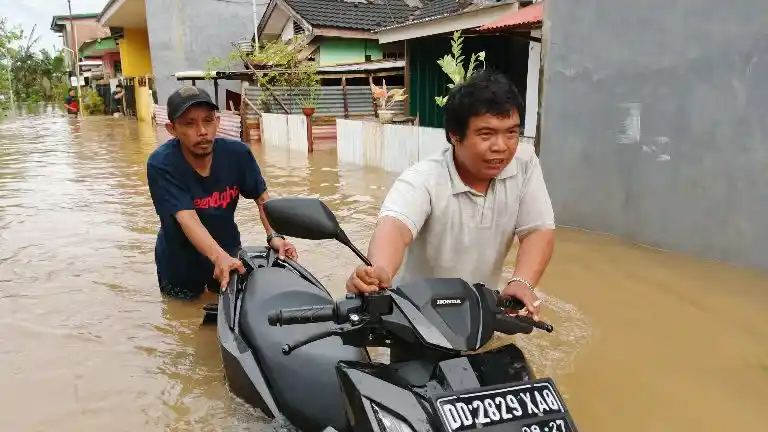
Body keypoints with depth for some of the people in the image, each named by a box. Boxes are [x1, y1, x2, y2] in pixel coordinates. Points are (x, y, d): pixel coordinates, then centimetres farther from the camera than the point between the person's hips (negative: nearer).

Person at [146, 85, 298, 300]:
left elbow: (262, 198, -8)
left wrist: (274, 236, -27)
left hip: (229, 251, 2)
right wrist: (219, 257, -54)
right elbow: (187, 218, -38)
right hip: (179, 263, -2)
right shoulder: (161, 164, -28)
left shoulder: (237, 153, -19)